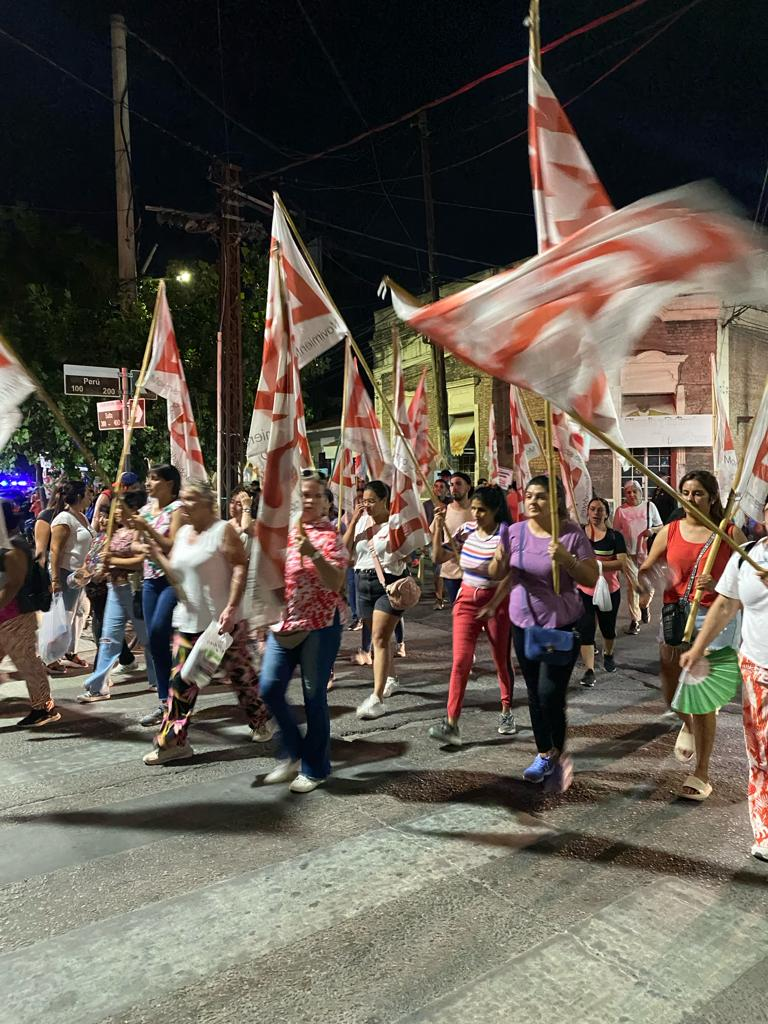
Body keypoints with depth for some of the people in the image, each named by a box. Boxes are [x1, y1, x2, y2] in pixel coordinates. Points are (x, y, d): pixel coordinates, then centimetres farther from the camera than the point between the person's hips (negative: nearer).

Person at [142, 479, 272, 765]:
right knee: (181, 680, 6)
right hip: (189, 621, 6)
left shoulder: (223, 530, -10)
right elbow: (175, 574, 14)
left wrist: (231, 607, -25)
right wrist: (155, 551, -1)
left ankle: (261, 722, 29)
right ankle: (172, 741, 14)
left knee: (241, 674, 7)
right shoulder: (182, 533, 12)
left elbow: (240, 568, -17)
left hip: (222, 620, -6)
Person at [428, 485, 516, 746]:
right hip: (467, 599, 4)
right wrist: (438, 527, -6)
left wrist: (492, 606, -25)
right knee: (461, 660, -5)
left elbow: (509, 576, -18)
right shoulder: (466, 530, 1)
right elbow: (438, 557, 4)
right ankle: (451, 723, -5)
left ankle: (506, 712, 33)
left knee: (501, 660, 12)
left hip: (498, 601, -3)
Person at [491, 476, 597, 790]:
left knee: (550, 695, -9)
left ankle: (557, 755, 17)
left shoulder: (573, 534, -12)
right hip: (523, 625, 5)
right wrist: (499, 559, -19)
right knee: (534, 694, 15)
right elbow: (496, 575, 3)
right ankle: (544, 755, 33)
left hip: (561, 626, -4)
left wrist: (566, 559, -28)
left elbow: (592, 579, -12)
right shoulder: (515, 531, -1)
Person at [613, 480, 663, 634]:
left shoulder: (649, 506, 3)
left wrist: (652, 530, -12)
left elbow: (660, 526, 10)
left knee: (649, 584, 3)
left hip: (647, 552, 1)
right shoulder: (620, 510, 2)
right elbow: (615, 532, 7)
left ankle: (644, 605, 37)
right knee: (632, 586, 0)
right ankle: (635, 620, 9)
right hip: (629, 553, -1)